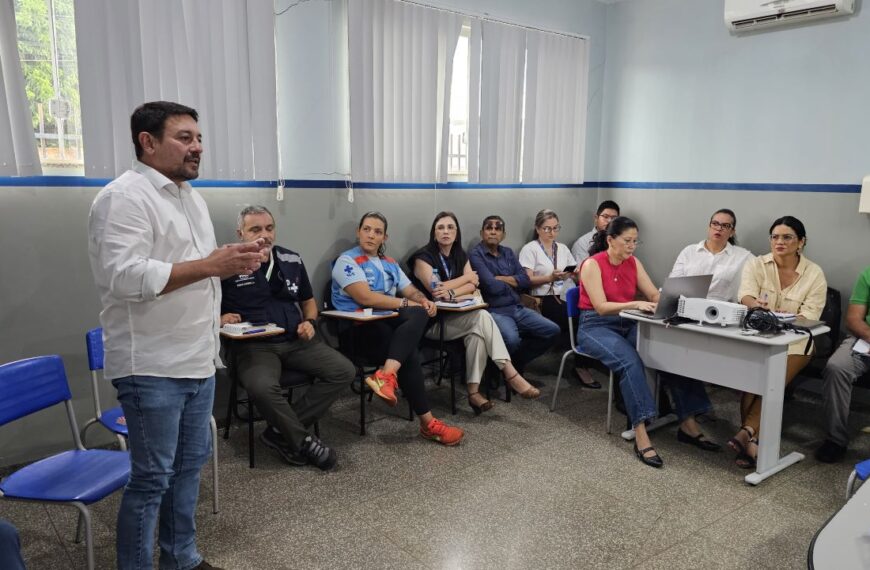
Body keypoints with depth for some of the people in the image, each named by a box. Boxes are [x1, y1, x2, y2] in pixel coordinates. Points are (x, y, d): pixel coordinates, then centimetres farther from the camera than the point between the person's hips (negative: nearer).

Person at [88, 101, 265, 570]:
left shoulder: (191, 196, 15)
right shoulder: (123, 198, -14)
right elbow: (126, 277, -26)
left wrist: (234, 263, 5)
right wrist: (210, 265, -26)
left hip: (197, 359, 9)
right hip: (152, 367, -9)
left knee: (191, 462, 18)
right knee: (152, 477, 2)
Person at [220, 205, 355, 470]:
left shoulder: (292, 260, 13)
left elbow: (308, 301, 25)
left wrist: (310, 321, 5)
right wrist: (219, 319, -16)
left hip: (296, 341, 5)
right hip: (254, 345, -5)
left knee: (344, 370, -14)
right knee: (262, 387, -37)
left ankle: (282, 433, -12)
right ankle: (303, 440, -11)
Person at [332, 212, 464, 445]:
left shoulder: (390, 263, 24)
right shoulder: (347, 261, -1)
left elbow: (411, 290, 20)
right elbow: (366, 297, -15)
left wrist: (423, 300, -5)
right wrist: (406, 303, -14)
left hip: (390, 322, 7)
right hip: (360, 327, -7)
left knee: (418, 315, -29)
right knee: (410, 355, -31)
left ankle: (387, 375, -44)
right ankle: (427, 422, -24)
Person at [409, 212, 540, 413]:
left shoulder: (461, 256, 13)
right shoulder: (423, 257, -6)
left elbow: (473, 286, -1)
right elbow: (435, 290, -18)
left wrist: (452, 292, -22)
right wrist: (467, 276, -5)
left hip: (456, 317, 6)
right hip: (431, 320, -5)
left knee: (477, 331, -29)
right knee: (482, 316, -27)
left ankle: (474, 391, -27)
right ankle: (509, 372, -27)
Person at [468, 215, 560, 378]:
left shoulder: (508, 253, 18)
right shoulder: (476, 255, -4)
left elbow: (526, 280, 6)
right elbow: (492, 287, -15)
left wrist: (500, 278, -6)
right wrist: (513, 282, 4)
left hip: (517, 309, 7)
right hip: (494, 311, -7)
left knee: (552, 330, -6)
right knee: (512, 339, -35)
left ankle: (516, 362, 8)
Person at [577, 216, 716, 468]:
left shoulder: (634, 263, 8)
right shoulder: (592, 265, -11)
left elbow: (654, 295, 4)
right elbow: (601, 307, -19)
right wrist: (636, 304, -31)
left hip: (628, 324, 6)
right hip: (596, 327, -6)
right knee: (630, 361, -35)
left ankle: (688, 420, -15)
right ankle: (640, 433, -38)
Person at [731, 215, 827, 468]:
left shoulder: (814, 274, 0)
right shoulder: (756, 264, 2)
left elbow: (809, 317, -8)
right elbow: (746, 297, -15)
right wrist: (756, 305, -39)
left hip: (794, 343, 0)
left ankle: (746, 433, -34)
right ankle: (753, 440, -28)